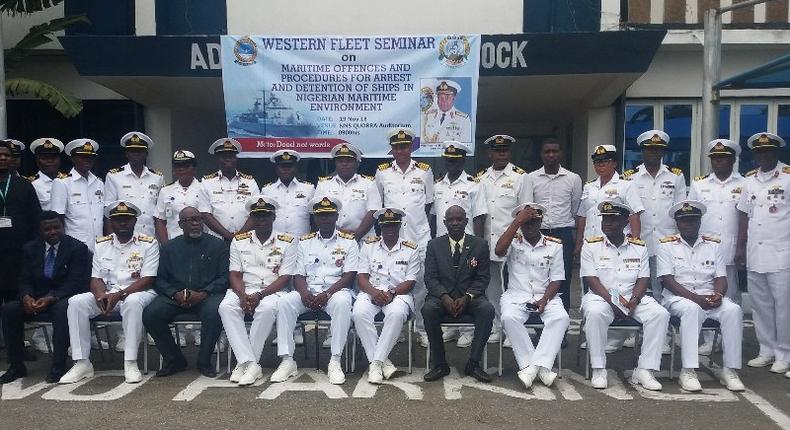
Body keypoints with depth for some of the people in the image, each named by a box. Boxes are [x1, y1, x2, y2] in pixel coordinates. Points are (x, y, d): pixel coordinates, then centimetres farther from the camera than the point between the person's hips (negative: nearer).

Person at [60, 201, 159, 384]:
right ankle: (82, 363, -14)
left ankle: (130, 363, -31)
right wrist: (101, 296, -15)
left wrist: (119, 295, -21)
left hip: (136, 292, -4)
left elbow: (147, 280, -9)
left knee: (133, 302, -38)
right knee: (76, 302, -19)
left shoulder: (148, 243, -2)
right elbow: (96, 278, 8)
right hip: (106, 294, 5)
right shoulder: (101, 244, 11)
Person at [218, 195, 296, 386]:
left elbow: (285, 278, -4)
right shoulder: (239, 241, 13)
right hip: (244, 291, 3)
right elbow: (235, 275, 6)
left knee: (267, 308, -36)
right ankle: (251, 364, -32)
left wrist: (259, 295, -17)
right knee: (226, 306, -29)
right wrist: (243, 296, -15)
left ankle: (245, 362, -24)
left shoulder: (287, 242, 3)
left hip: (272, 291, -2)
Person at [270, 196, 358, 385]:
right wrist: (304, 293, -14)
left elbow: (349, 276, -3)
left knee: (342, 302, -37)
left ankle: (335, 362, -31)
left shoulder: (348, 242, 7)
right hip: (308, 291, 3)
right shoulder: (304, 242, 16)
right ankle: (287, 361, -21)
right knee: (285, 302, -26)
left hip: (336, 290, -3)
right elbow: (298, 275, 9)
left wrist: (327, 294, -18)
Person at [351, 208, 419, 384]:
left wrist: (391, 293, -16)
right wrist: (374, 292, -15)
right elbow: (361, 276, 5)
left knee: (397, 313, -36)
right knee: (359, 313, -32)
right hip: (371, 292, 2)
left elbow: (410, 282, 1)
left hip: (398, 293, -1)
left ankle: (375, 362, -24)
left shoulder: (410, 250, 9)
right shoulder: (368, 246, 13)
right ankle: (383, 362, -21)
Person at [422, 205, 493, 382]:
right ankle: (440, 364, -17)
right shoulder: (434, 245, 6)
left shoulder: (480, 245, 5)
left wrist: (467, 297, -16)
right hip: (443, 296, 0)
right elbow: (430, 277, 0)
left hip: (470, 297, 0)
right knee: (428, 309, -31)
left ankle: (473, 364, -18)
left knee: (487, 309, -31)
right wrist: (444, 297, -19)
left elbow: (483, 277, 1)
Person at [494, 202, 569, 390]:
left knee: (561, 317, -29)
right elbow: (499, 250, -19)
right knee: (509, 318, -32)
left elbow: (556, 279, 4)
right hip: (516, 295, -1)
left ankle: (532, 366, -28)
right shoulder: (513, 242, 5)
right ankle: (540, 367, -25)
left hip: (545, 296, 1)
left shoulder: (554, 245, 7)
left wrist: (544, 300, -14)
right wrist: (518, 221, -17)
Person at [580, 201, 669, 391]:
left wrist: (633, 301, -15)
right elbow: (591, 280, -6)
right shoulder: (591, 245, 2)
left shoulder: (639, 247, 11)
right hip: (601, 297, -3)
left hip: (632, 299, 3)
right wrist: (613, 302, -18)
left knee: (660, 314, -23)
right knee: (595, 312, -36)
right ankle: (598, 369, -22)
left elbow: (643, 280, 4)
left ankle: (644, 370, -16)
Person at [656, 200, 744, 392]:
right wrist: (696, 298, -17)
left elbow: (721, 279, 8)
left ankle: (730, 370, -20)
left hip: (710, 298, 4)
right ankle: (688, 372, -35)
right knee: (692, 309, -36)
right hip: (678, 297, -3)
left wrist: (718, 295, -16)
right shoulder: (667, 246, 4)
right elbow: (667, 281, -6)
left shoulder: (713, 246, 15)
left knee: (733, 309, -26)